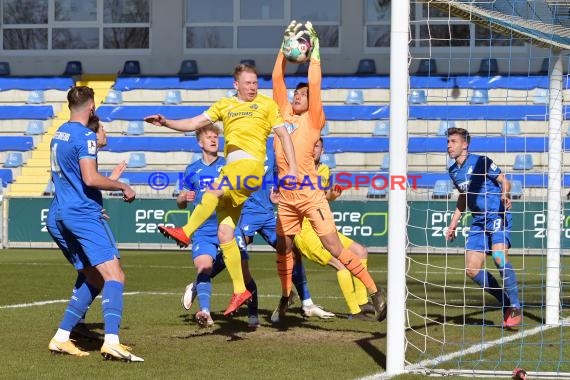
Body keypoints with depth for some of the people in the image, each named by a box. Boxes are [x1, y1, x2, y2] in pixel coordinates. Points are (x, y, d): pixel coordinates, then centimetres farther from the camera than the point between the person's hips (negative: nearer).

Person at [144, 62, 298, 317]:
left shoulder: (267, 105, 10)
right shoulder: (225, 105, 20)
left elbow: (283, 135, 7)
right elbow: (194, 124, 15)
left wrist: (292, 168, -3)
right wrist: (166, 123, 0)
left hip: (250, 164, -5)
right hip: (231, 169, 5)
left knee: (216, 189, -34)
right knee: (225, 234, -2)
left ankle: (186, 232, -32)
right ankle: (240, 291, 0)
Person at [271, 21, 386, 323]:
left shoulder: (313, 120, 0)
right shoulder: (284, 114, 12)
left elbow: (315, 84, -6)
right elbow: (277, 79, 12)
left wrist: (314, 51, -2)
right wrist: (285, 45, 10)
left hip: (310, 195, -5)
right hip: (286, 197, 5)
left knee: (335, 248, -9)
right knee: (283, 249, 11)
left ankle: (374, 292, -4)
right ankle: (285, 297, 30)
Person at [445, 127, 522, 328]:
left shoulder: (481, 162, -9)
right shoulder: (453, 172, 11)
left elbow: (504, 182, -7)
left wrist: (505, 194, -29)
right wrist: (453, 223, 23)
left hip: (497, 215, -8)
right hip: (478, 221, 8)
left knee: (499, 256, -28)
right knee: (472, 269, -1)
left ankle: (515, 308, -18)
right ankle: (506, 303, 15)